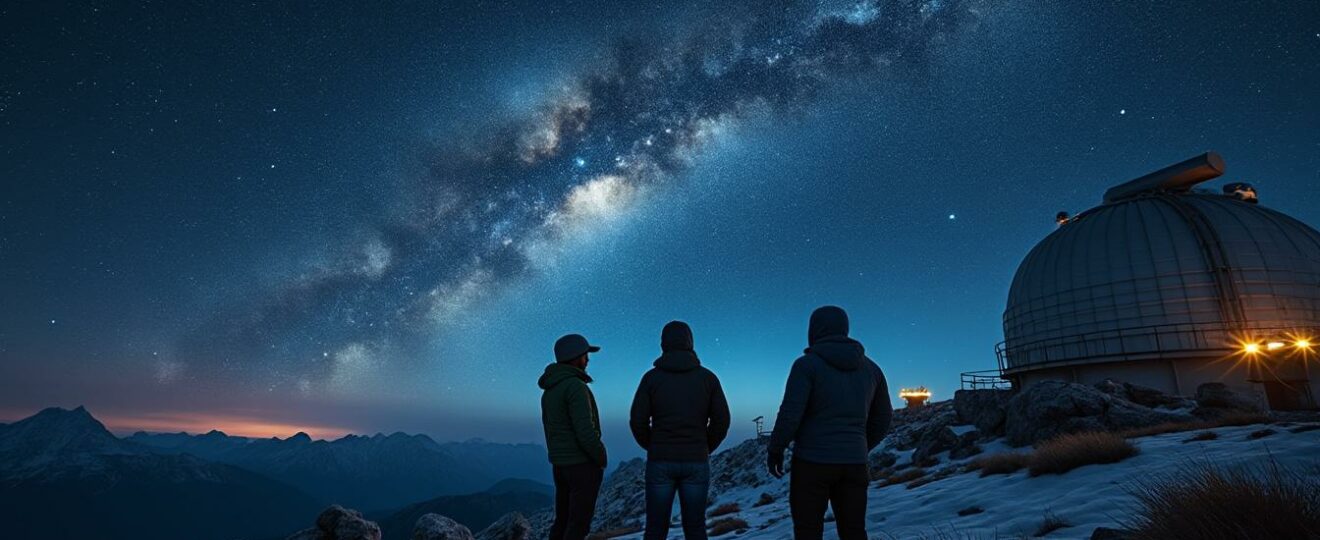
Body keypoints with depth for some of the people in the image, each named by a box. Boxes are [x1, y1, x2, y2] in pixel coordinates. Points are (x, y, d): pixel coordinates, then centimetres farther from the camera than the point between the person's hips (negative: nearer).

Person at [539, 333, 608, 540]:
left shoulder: (549, 390, 11)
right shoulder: (575, 386, -19)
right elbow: (585, 432, -24)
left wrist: (562, 460, 18)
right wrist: (601, 457, -10)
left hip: (561, 464, 9)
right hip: (582, 464, -9)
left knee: (564, 521, 15)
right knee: (579, 523, 0)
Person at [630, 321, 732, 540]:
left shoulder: (651, 377, -4)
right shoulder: (708, 377, 0)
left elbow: (638, 421, -6)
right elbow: (721, 421, -1)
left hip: (660, 462, -1)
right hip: (696, 463, 1)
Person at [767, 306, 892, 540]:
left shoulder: (807, 364, -10)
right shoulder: (870, 367, 8)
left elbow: (790, 413, -16)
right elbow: (883, 416, 15)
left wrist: (775, 449, -3)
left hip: (813, 461, -5)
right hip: (853, 463, 5)